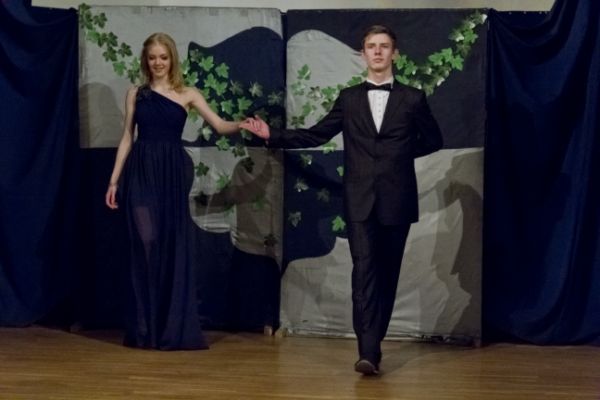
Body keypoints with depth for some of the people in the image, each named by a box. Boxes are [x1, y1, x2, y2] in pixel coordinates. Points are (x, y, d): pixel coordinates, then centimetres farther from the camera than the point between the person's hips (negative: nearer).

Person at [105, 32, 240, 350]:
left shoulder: (187, 94, 4)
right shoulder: (135, 94, 9)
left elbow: (220, 126, -5)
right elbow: (127, 139, 10)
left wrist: (244, 125, -25)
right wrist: (114, 180, 6)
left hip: (173, 173, 0)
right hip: (141, 172, 1)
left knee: (174, 246, 0)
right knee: (146, 242, -6)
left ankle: (173, 326, 9)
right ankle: (146, 327, 3)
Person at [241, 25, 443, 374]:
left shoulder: (413, 99, 6)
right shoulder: (349, 99, 9)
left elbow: (433, 140, 17)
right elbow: (315, 135, 9)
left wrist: (401, 154, 7)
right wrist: (272, 134, 0)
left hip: (396, 201, 1)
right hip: (360, 201, 0)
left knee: (387, 273, 8)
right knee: (364, 270, -12)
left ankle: (373, 342, 22)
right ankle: (369, 352, -17)